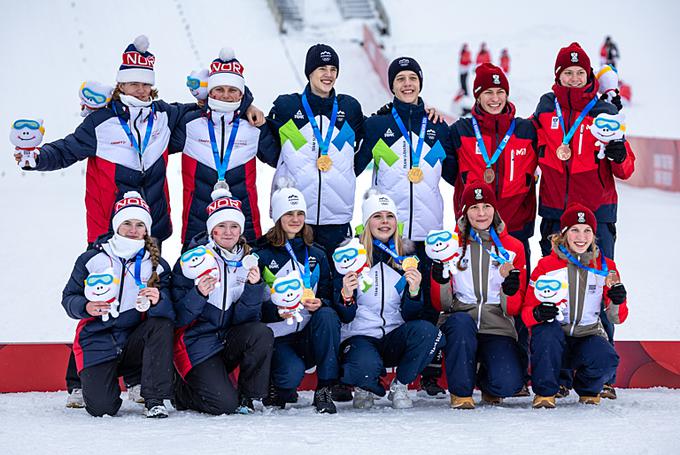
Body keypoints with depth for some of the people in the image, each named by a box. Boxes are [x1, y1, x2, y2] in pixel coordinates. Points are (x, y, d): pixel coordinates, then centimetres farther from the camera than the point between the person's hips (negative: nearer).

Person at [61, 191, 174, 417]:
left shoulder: (157, 265, 4)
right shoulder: (91, 259, 0)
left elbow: (169, 310, -8)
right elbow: (68, 297, 3)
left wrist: (157, 301, -32)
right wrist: (85, 307, -20)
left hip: (133, 342, 2)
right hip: (97, 342, -2)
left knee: (162, 325, -30)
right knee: (102, 407, -21)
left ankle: (155, 399, -22)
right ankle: (91, 379, 19)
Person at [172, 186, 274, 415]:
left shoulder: (248, 262, 6)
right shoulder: (192, 259, -6)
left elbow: (244, 318, -3)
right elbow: (178, 318, -11)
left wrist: (254, 286, -18)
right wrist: (198, 294, -28)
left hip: (230, 342, 4)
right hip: (198, 344, -4)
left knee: (262, 333, -28)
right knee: (224, 404, -23)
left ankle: (247, 396, -8)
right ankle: (181, 390, 9)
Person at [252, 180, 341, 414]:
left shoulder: (316, 254, 14)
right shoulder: (262, 255, 1)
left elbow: (328, 294, 11)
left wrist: (320, 304, -13)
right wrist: (277, 311, -25)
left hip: (310, 335, 4)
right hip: (278, 336, -4)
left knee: (327, 315, -30)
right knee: (292, 374, -34)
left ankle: (324, 390, -22)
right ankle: (277, 390, 7)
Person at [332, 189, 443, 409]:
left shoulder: (407, 257, 6)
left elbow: (410, 315, 2)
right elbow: (345, 317, -3)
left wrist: (414, 291, -18)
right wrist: (346, 295, -25)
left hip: (395, 337, 3)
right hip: (359, 336, -3)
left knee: (427, 331, -29)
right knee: (367, 367, -37)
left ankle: (399, 387, -5)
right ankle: (364, 386, 3)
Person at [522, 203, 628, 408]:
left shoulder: (605, 267, 3)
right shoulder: (546, 265, -3)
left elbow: (618, 317, 4)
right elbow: (527, 311, -3)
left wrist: (617, 303, -20)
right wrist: (538, 314, -28)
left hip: (588, 336, 1)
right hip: (553, 339, -1)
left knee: (607, 359, -31)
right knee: (548, 329, -36)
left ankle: (588, 389, 6)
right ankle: (544, 392, -15)